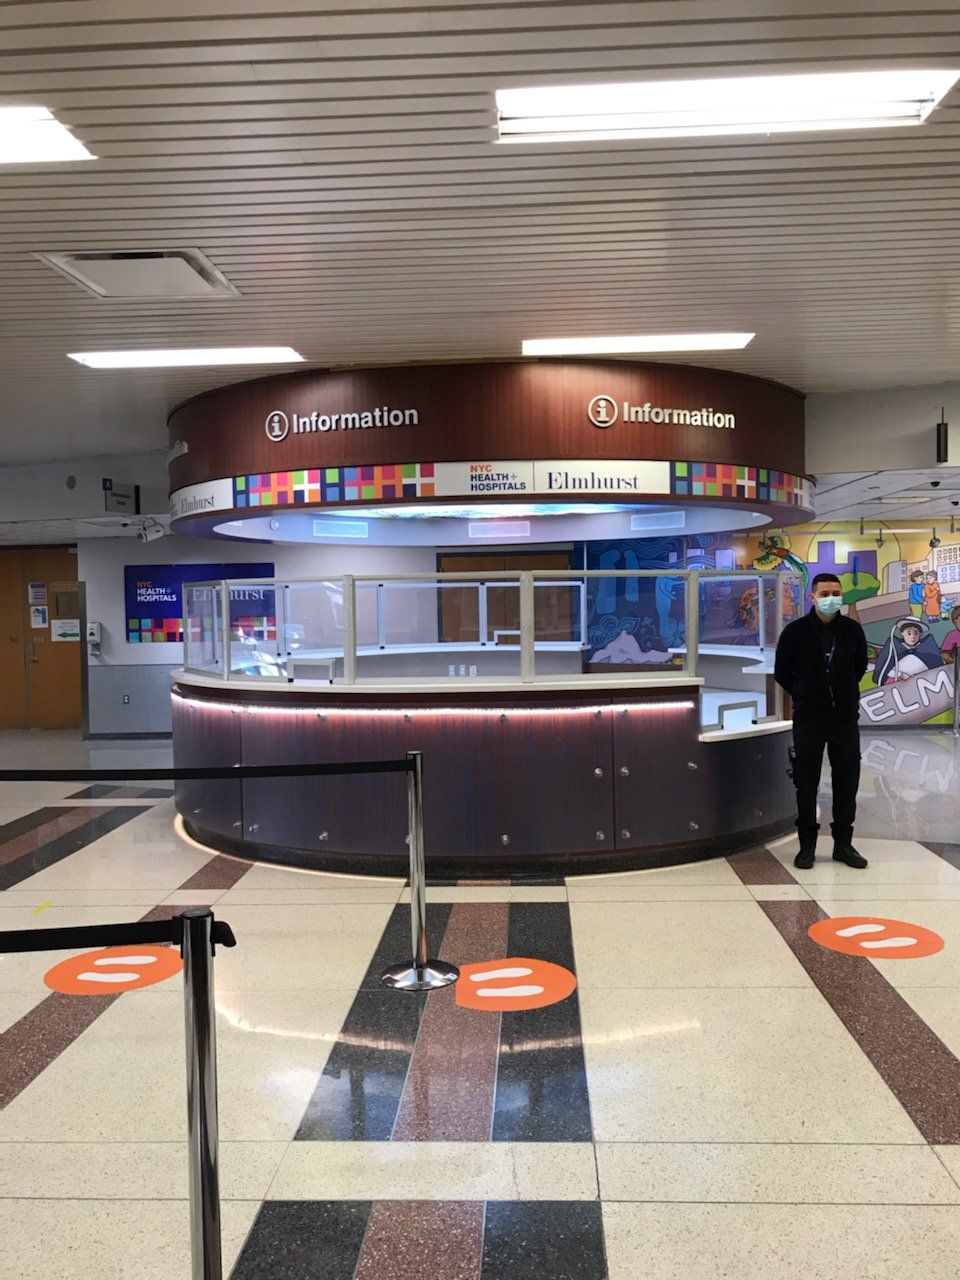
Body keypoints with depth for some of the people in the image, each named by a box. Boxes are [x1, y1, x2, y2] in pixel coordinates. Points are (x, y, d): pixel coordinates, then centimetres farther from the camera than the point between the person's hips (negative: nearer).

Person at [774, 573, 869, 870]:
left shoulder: (853, 630, 0)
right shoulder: (796, 632, -7)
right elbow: (782, 673, 4)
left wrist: (843, 692, 13)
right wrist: (805, 695, 7)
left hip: (845, 718, 2)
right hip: (808, 720, -2)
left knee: (847, 782, 8)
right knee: (806, 784, 3)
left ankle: (843, 844, 21)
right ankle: (807, 846, 14)